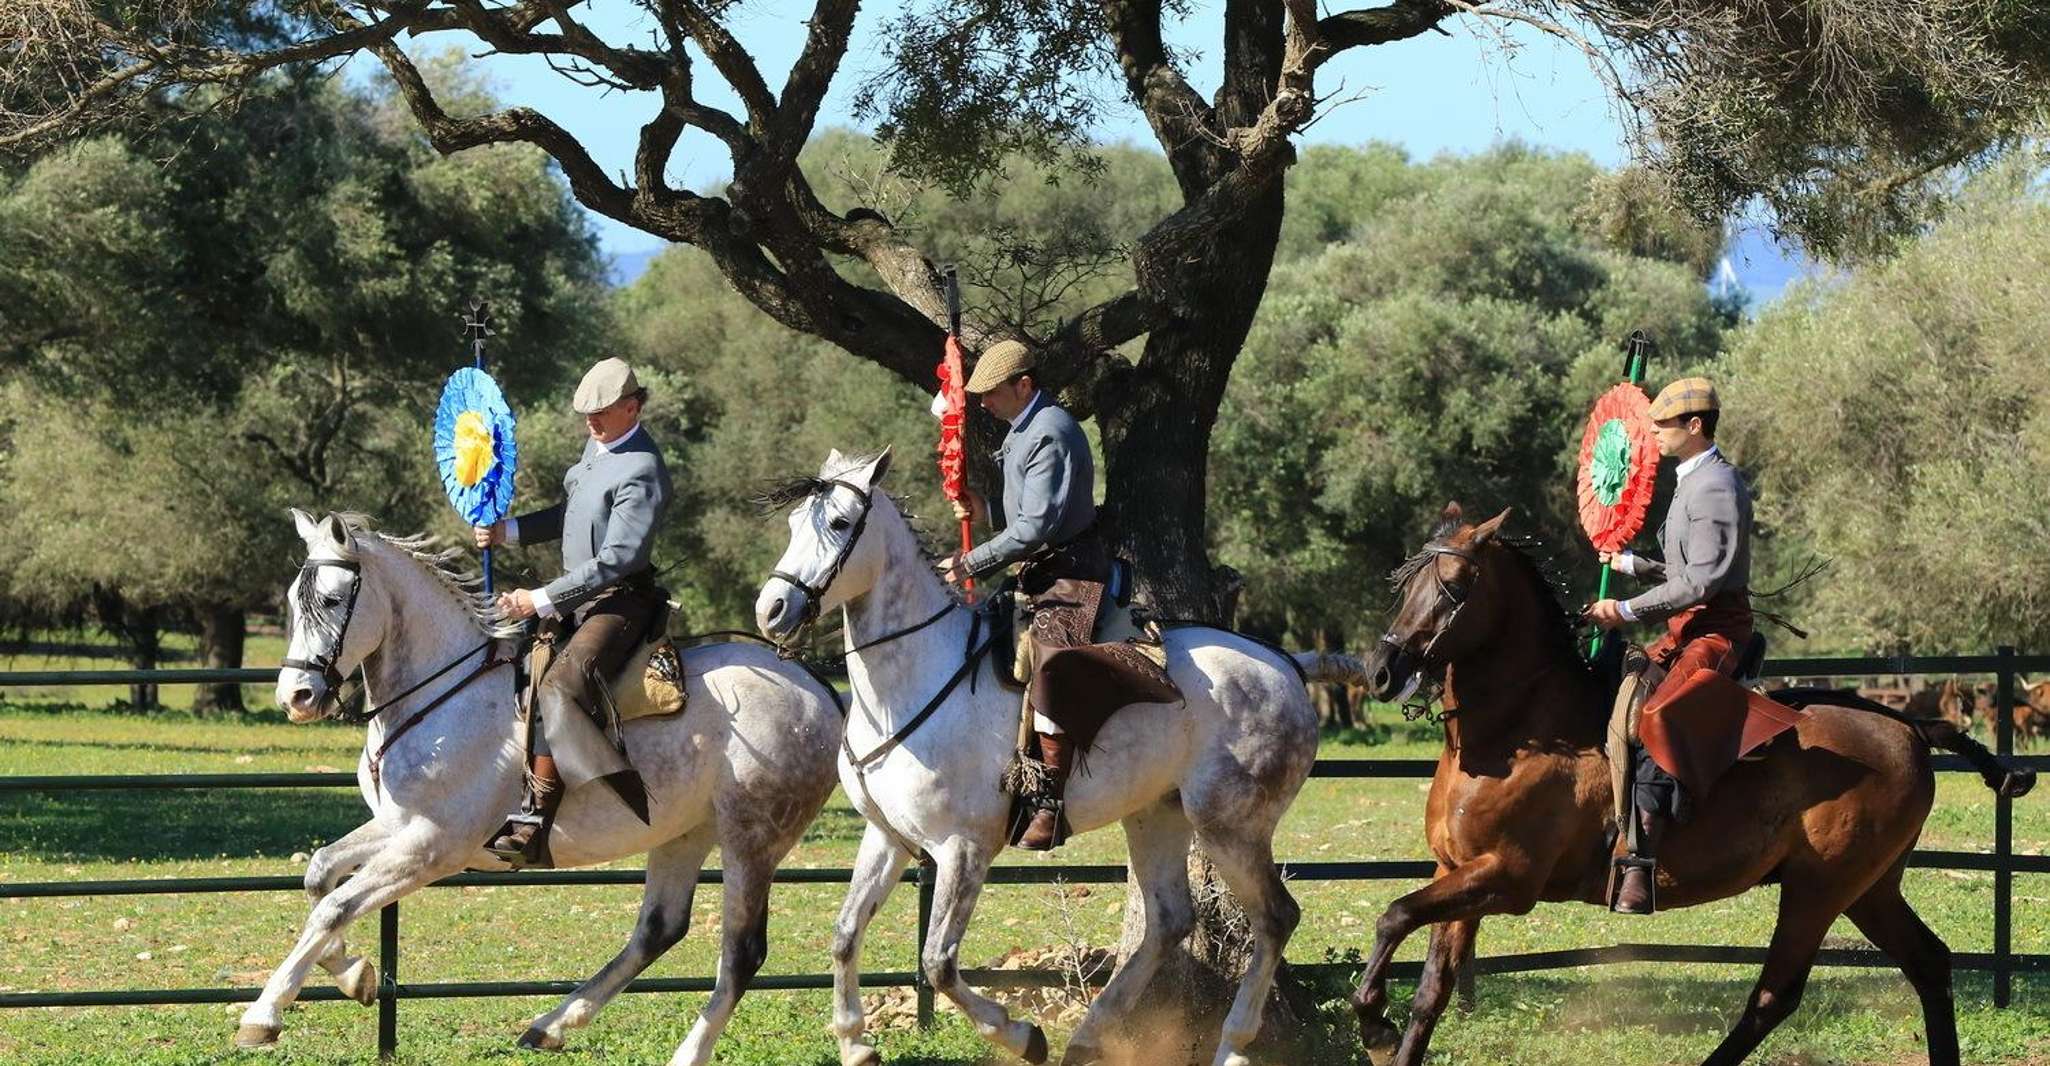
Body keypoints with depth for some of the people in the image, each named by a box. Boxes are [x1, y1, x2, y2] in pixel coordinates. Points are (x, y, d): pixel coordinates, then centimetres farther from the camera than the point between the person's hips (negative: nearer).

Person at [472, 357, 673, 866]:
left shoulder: (642, 472, -18)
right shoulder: (598, 446, 12)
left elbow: (616, 559, -24)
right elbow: (570, 514, 27)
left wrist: (541, 600, -25)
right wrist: (508, 531, 12)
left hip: (619, 601, -11)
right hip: (578, 597, 11)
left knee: (559, 688, -31)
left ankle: (533, 822, -38)